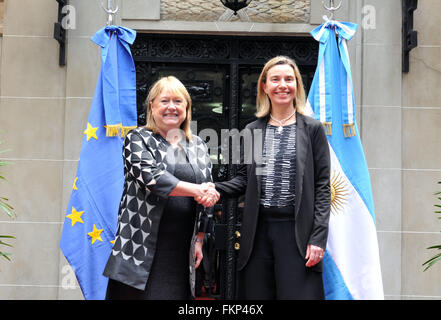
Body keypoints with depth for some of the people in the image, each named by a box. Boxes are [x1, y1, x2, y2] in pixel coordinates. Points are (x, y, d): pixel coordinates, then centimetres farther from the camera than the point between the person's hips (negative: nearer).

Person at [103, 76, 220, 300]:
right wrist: (196, 190, -19)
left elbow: (206, 198, 19)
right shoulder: (138, 139, 3)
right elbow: (149, 177, -15)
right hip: (142, 248, -3)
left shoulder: (198, 146, 15)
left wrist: (199, 240, 14)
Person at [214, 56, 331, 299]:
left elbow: (322, 186, 0)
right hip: (258, 229, 3)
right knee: (256, 296, 7)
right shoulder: (253, 131, 13)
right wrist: (214, 188, -9)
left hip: (296, 230, -3)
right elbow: (243, 180, 12)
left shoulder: (313, 129, 3)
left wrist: (318, 237, -8)